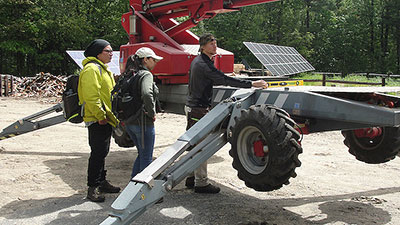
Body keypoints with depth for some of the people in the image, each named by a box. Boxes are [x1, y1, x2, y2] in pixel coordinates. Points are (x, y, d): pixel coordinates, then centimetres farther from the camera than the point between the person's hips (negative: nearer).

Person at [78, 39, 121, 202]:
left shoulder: (103, 69, 19)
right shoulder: (91, 69, -14)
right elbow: (91, 96, -23)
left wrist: (110, 115, 20)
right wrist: (100, 116, -22)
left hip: (106, 118, 10)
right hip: (97, 120, -10)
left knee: (102, 152, 17)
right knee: (98, 153, -7)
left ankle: (101, 182, 27)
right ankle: (93, 188, 1)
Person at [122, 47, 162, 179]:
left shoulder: (129, 75, 13)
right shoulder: (146, 74, -14)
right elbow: (146, 95, -33)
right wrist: (152, 113, -19)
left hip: (129, 122, 8)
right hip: (143, 122, -8)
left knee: (142, 154, 22)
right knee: (146, 157, 4)